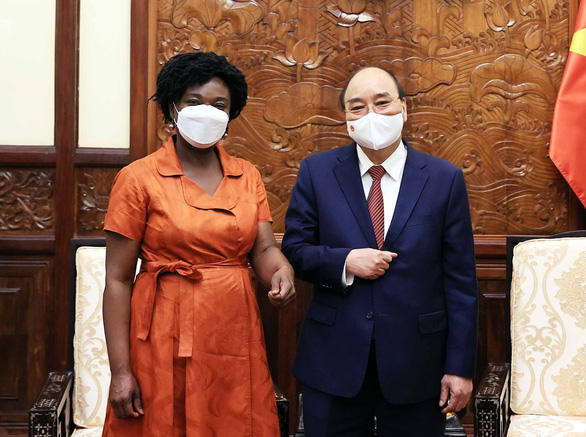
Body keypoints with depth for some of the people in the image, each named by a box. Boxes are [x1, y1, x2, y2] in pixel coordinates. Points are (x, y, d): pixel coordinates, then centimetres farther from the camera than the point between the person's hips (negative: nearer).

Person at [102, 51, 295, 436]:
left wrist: (281, 270, -23)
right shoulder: (139, 178, -4)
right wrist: (120, 371, -11)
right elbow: (118, 279, -6)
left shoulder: (247, 176, 10)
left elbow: (264, 248, 2)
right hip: (166, 342, -4)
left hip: (236, 339, 4)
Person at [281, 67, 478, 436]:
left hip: (416, 364, 0)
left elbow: (460, 280, -1)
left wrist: (460, 367, -4)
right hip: (334, 361, 1)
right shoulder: (316, 172, 2)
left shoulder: (445, 179, -1)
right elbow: (294, 249, 4)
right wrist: (344, 261, -16)